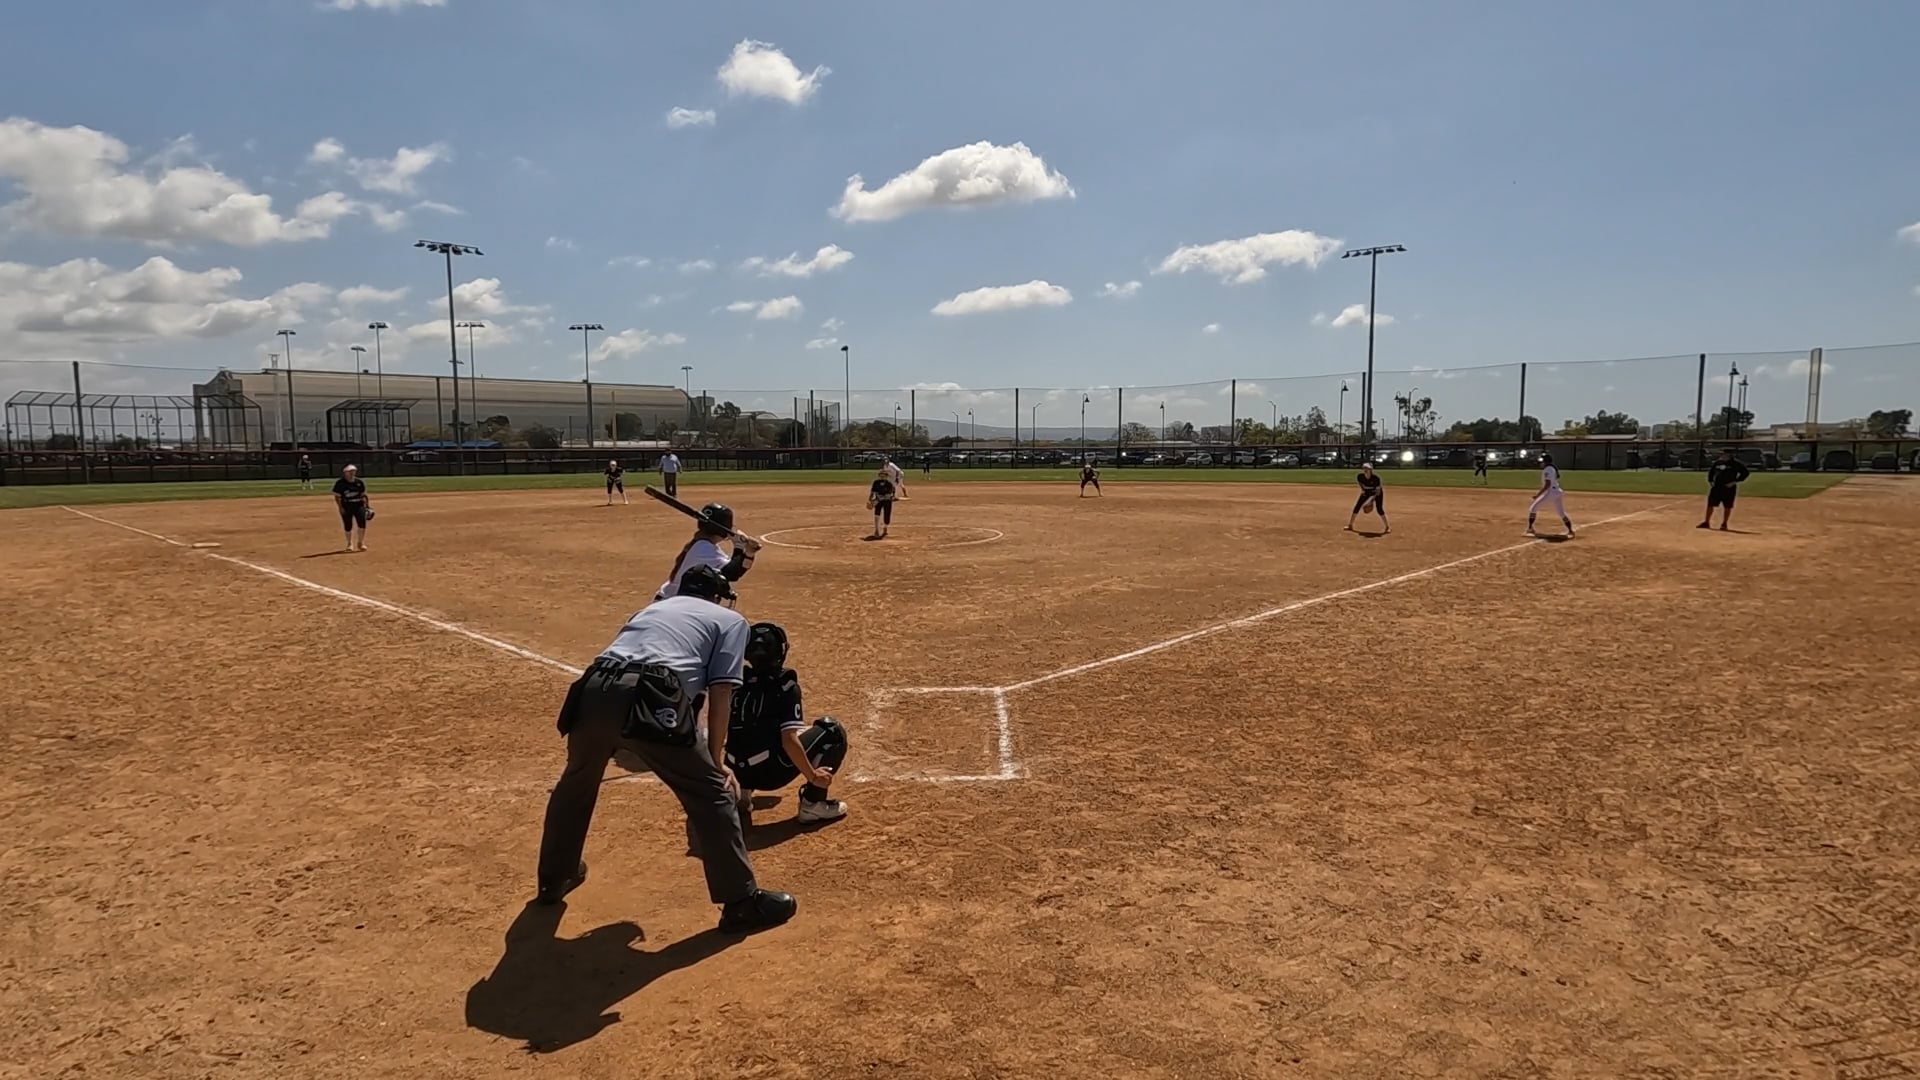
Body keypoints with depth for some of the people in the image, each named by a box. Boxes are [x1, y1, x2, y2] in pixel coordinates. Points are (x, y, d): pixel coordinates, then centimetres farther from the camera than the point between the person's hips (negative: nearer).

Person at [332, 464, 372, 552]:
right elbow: (337, 497, -2)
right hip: (346, 506, -2)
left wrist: (366, 506, 7)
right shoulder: (340, 483, -4)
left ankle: (361, 543, 1)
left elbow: (363, 495, 13)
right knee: (348, 526, 3)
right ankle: (350, 544, 20)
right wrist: (340, 508, -11)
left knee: (362, 523, -11)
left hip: (359, 505, 2)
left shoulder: (359, 482, 6)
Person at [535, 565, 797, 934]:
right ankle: (742, 902, 9)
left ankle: (554, 879, 49)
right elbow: (720, 692, 11)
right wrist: (716, 760, 14)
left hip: (594, 690, 6)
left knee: (577, 781, 30)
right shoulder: (730, 619, 22)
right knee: (712, 792, 6)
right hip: (650, 697, -6)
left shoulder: (652, 608, 37)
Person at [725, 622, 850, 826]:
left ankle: (742, 791, 18)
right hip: (771, 773, -6)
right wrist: (812, 775, -11)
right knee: (833, 732, 5)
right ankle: (812, 804, 1)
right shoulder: (785, 686, -11)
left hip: (737, 772, 6)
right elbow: (789, 740, -18)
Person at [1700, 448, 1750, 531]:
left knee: (1727, 506, 2)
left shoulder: (1736, 463, -8)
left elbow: (1745, 473, -9)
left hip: (1729, 488, -5)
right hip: (1716, 487, 5)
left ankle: (1724, 524, 10)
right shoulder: (1717, 462, 9)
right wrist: (1710, 481, 9)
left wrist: (1734, 482, -15)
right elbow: (1711, 471, 23)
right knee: (1710, 504, 4)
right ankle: (1706, 522, 12)